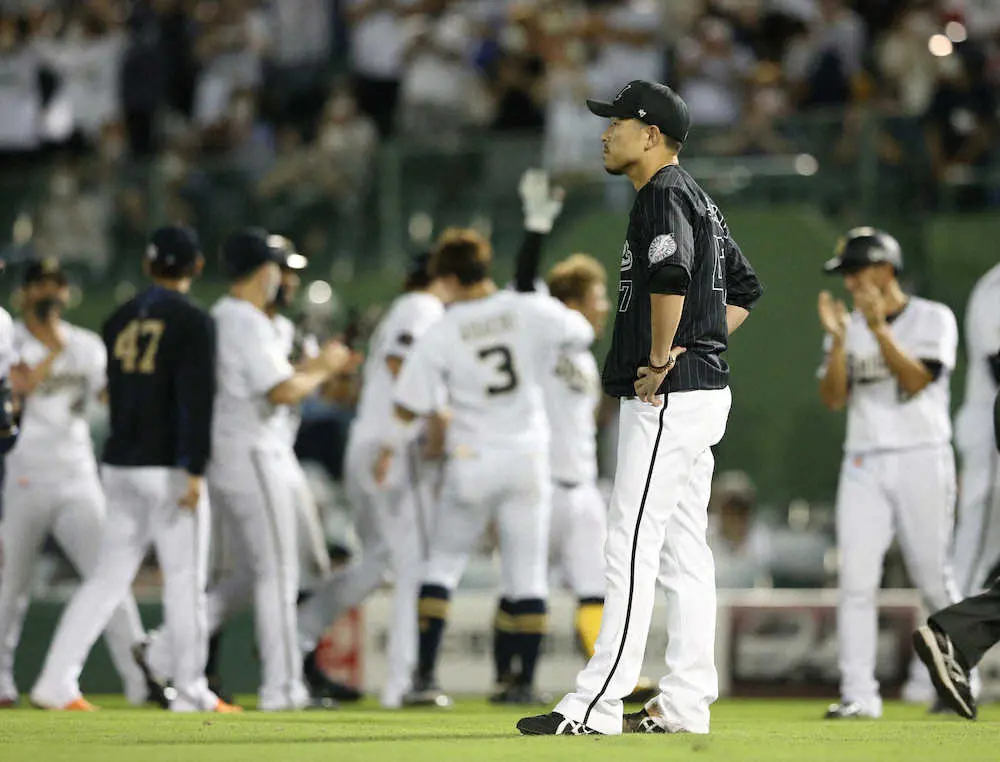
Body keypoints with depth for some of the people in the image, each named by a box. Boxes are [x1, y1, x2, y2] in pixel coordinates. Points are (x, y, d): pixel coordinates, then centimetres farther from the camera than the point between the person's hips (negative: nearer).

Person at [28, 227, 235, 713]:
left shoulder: (118, 321, 12)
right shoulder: (191, 321, -8)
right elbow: (195, 398, -16)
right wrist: (193, 471, -18)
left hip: (119, 467, 6)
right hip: (168, 468, -6)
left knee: (108, 577, 8)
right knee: (184, 579, 2)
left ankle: (56, 681, 1)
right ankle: (190, 691, 5)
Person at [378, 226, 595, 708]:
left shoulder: (441, 334, -7)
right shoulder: (531, 312, -4)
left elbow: (411, 406, -4)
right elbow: (581, 333, 14)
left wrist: (390, 451, 12)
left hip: (471, 464, -1)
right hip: (528, 460, 1)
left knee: (442, 565, 10)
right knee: (527, 574, 8)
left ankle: (425, 675, 0)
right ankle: (524, 681, 5)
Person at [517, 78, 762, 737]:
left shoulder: (664, 195, -12)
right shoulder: (698, 199, 20)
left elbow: (670, 274, -31)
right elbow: (745, 288, 28)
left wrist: (659, 359, -22)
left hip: (665, 396, -11)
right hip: (703, 391, 11)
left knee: (631, 547, -11)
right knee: (684, 549, 10)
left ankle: (597, 706, -13)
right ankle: (685, 703, 11)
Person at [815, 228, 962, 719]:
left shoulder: (933, 319, 1)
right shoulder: (849, 327, 12)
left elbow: (916, 380, -14)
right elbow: (833, 398, 2)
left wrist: (879, 328, -21)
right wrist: (839, 339, -10)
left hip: (922, 461, -3)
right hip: (863, 465, 3)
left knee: (934, 580, 0)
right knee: (855, 581, -8)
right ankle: (859, 693, -10)